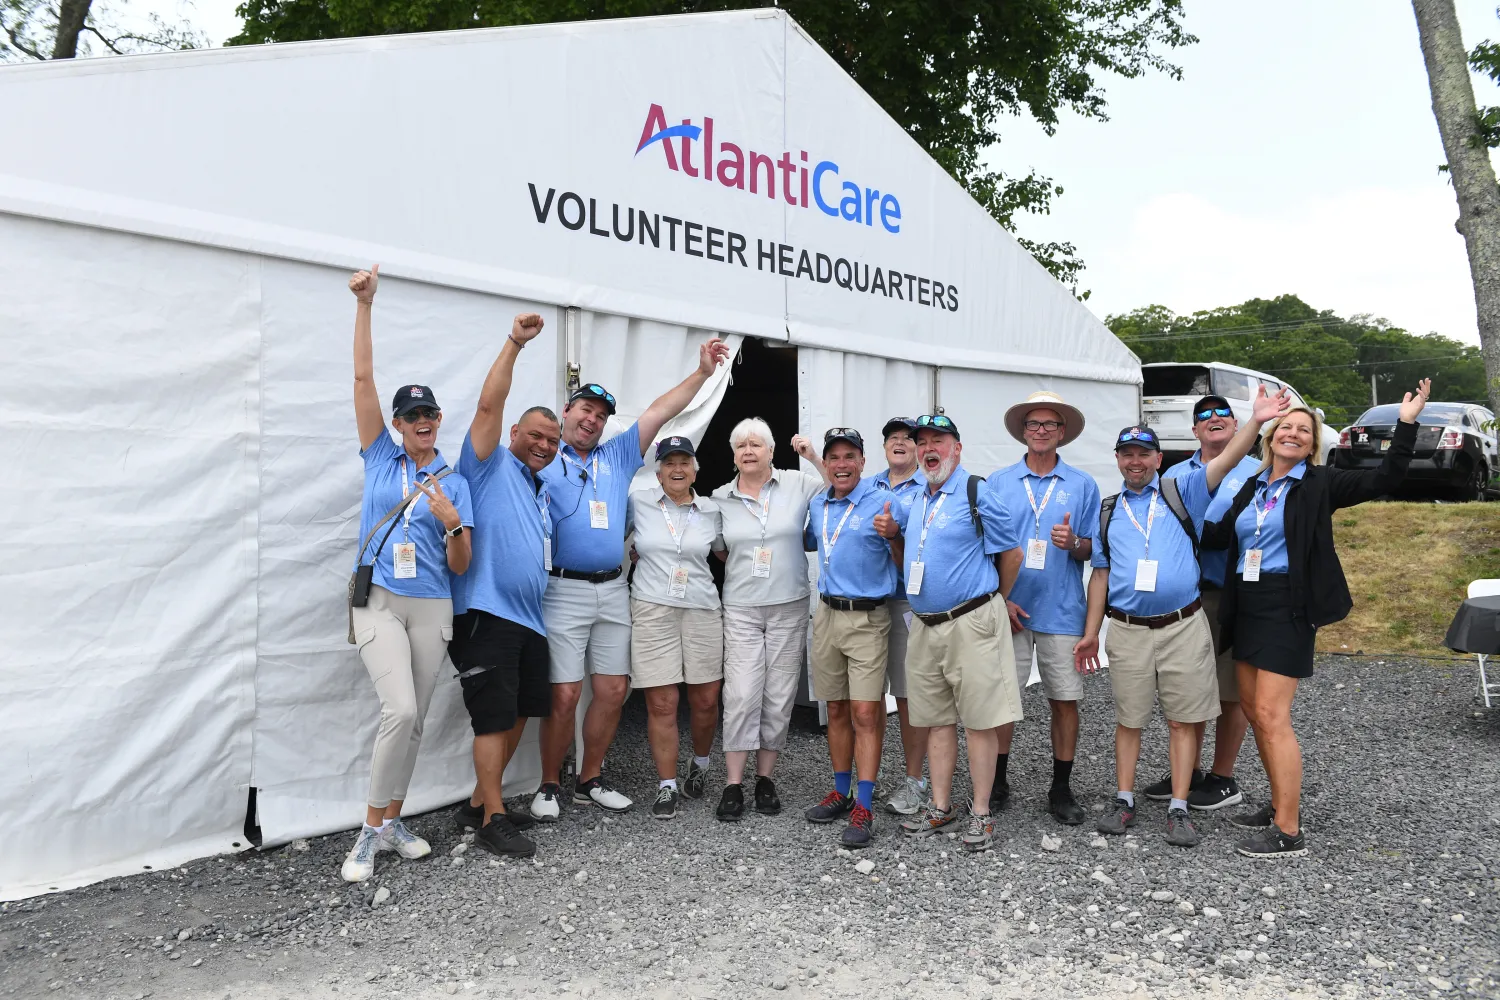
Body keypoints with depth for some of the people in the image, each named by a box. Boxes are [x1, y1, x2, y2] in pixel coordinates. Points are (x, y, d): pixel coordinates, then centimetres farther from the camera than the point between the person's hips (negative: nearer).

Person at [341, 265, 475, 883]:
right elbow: (363, 378, -2)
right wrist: (364, 305, -8)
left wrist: (452, 523, -16)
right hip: (379, 600, -3)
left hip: (432, 607, 3)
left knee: (415, 721, 7)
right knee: (400, 710, -18)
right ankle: (371, 831, -4)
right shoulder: (380, 457, 6)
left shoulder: (454, 483, 8)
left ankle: (392, 821, 23)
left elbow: (460, 566, 4)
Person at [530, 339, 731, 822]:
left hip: (613, 591, 5)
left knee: (612, 691, 8)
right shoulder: (543, 460, 3)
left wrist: (703, 372, 7)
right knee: (564, 696, -5)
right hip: (564, 592, -5)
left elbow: (658, 412, 10)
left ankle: (590, 780, 24)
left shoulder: (617, 456, 14)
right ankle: (548, 787, 14)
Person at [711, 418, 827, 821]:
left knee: (779, 696, 6)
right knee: (741, 695, -8)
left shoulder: (797, 483, 1)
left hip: (790, 607, 0)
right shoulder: (720, 498, 6)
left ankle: (765, 778, 19)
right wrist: (743, 564, 2)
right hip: (741, 609, 0)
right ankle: (733, 784, 2)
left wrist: (815, 458, -12)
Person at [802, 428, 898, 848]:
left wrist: (892, 533, -22)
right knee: (837, 710, 14)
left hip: (868, 619, -6)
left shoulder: (883, 503, -10)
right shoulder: (817, 505, 10)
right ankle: (842, 793, 26)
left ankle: (863, 809, -1)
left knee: (865, 713, -7)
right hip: (827, 614, 6)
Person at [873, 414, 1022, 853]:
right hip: (925, 626, 7)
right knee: (938, 719, 13)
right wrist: (893, 535, 5)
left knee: (979, 721, -1)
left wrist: (992, 602, 7)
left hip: (971, 623, -7)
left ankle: (981, 814, 9)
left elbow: (1011, 554, -5)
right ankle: (941, 806, 24)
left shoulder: (977, 494, -7)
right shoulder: (913, 501, 14)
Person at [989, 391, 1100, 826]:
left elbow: (1091, 550, 7)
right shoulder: (998, 483, 5)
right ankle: (997, 782, 19)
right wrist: (999, 599, -4)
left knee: (1065, 699, 5)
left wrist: (1073, 543, -15)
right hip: (1010, 609, 0)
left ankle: (1061, 789, 19)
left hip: (1062, 611, 0)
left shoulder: (1082, 485, 5)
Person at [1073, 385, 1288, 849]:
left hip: (1183, 626, -1)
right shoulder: (1107, 511, 11)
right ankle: (1124, 801, 20)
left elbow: (1226, 460, -9)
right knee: (1128, 719, 9)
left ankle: (1178, 809, 11)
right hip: (1127, 631, 2)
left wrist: (1255, 421, -25)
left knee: (1183, 719, 3)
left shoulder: (1182, 493, 6)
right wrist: (1091, 633, 9)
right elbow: (1100, 574, 12)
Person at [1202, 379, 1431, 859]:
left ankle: (1288, 833, -4)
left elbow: (1384, 479, -10)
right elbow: (1219, 535, 10)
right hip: (1246, 606, 7)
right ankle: (1282, 805, 27)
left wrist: (1406, 423, -16)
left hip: (1287, 608, -7)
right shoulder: (1253, 487, 13)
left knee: (1271, 715, -11)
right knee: (1253, 710, 12)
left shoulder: (1319, 484, -2)